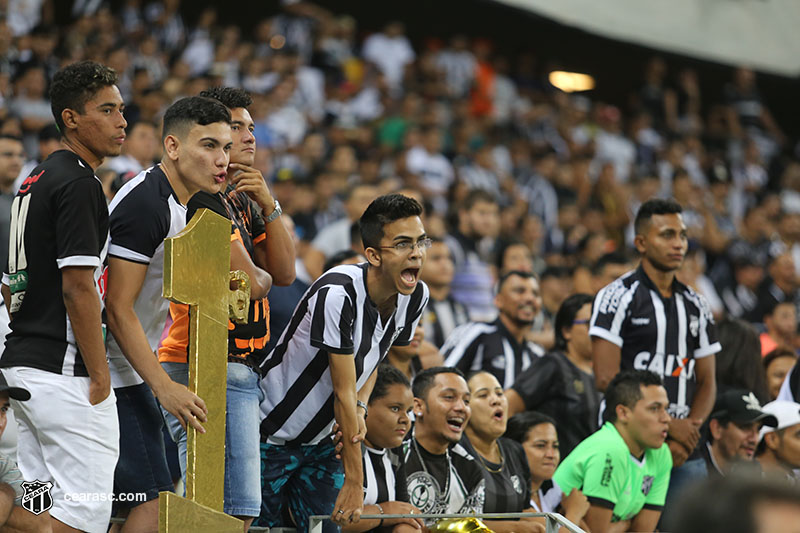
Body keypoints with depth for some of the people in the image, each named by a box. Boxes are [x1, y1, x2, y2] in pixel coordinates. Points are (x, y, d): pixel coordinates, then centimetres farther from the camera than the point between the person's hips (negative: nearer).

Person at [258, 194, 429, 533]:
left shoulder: (415, 297, -6)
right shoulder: (337, 294, -29)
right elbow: (343, 393, -26)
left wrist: (360, 408, -8)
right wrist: (355, 482, -22)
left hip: (321, 442, 7)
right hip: (271, 437, -7)